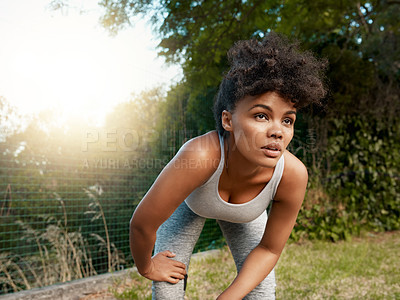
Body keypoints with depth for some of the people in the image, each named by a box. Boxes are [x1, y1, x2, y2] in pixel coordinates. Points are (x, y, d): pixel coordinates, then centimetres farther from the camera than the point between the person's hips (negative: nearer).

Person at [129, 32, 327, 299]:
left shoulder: (292, 174, -37)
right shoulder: (200, 155, -48)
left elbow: (269, 249, -20)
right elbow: (142, 223, -32)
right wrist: (146, 266, -14)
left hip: (245, 214, 2)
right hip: (190, 203, -1)